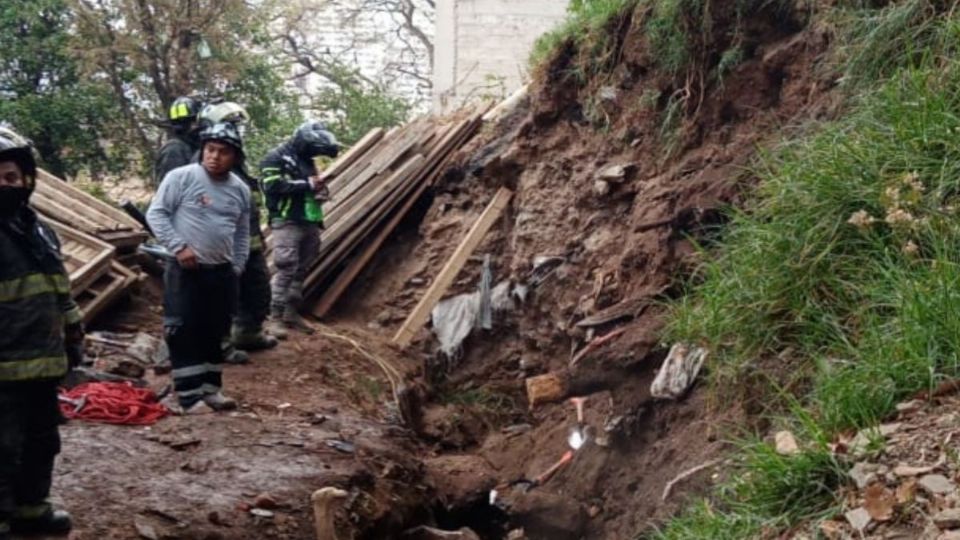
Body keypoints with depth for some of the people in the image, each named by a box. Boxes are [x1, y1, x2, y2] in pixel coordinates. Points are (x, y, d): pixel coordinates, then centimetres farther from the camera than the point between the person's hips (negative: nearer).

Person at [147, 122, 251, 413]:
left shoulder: (240, 190, 7)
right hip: (185, 270, -5)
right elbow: (156, 213, -9)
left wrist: (237, 267, 12)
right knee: (184, 332, -3)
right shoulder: (181, 177, -9)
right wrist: (179, 247, -17)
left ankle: (210, 389, 24)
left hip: (222, 271, 5)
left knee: (214, 333, 13)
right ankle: (189, 395, 3)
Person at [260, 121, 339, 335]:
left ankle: (292, 313, 14)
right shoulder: (276, 157, -4)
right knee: (286, 269, -13)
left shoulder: (307, 161, 20)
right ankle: (275, 318, -11)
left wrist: (317, 187, 5)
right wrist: (306, 184, -14)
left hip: (309, 223, 8)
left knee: (301, 271, 8)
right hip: (287, 223, -8)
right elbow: (273, 185, -18)